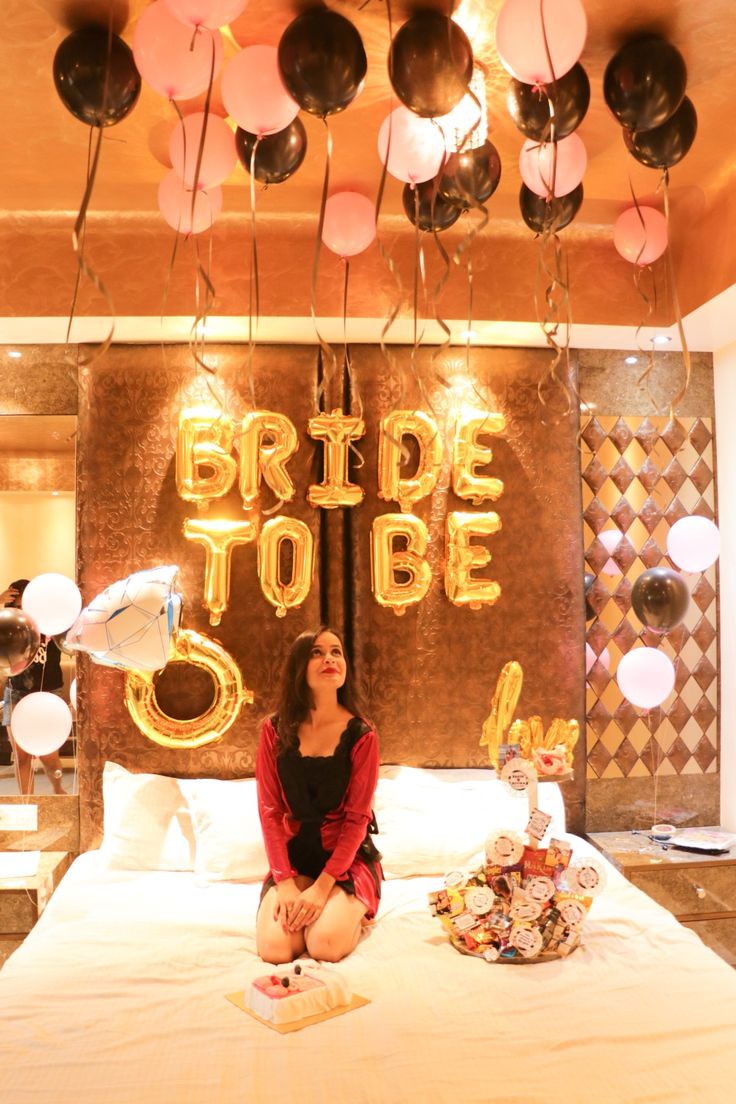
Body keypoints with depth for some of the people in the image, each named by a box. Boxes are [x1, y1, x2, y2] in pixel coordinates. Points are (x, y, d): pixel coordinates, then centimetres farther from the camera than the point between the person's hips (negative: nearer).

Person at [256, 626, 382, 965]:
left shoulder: (361, 735, -11)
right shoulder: (275, 730, -6)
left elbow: (357, 819, -11)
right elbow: (269, 810, -6)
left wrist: (322, 888, -19)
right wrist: (285, 883, -16)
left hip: (348, 855, -1)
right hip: (293, 855, 2)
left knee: (326, 946, -24)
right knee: (274, 948, -20)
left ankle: (352, 910, 10)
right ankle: (303, 908, 13)